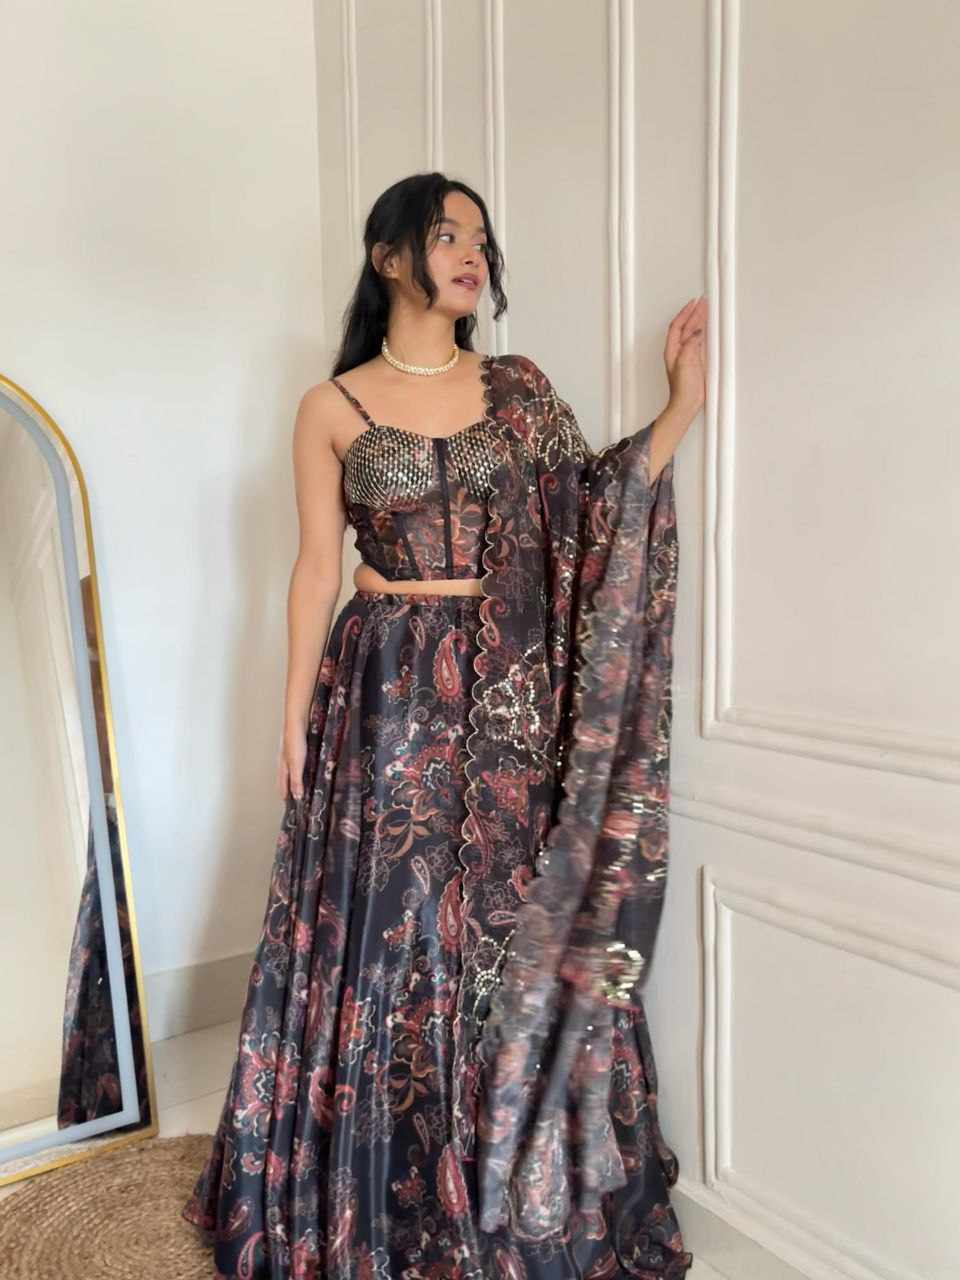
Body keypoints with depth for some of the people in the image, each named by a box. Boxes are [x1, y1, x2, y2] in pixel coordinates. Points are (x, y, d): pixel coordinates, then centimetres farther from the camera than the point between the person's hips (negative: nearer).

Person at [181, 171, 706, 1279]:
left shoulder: (519, 388, 8)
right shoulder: (333, 409, 2)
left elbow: (591, 516, 2)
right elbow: (317, 570, 2)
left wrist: (683, 404, -4)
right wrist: (294, 721, 0)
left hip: (512, 691, 2)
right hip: (391, 691, -2)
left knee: (520, 927, 8)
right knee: (394, 929, 6)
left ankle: (523, 1189, 30)